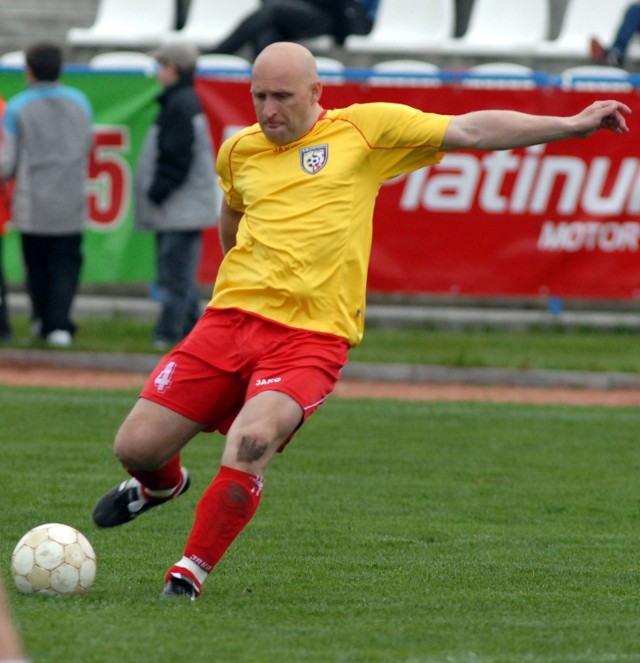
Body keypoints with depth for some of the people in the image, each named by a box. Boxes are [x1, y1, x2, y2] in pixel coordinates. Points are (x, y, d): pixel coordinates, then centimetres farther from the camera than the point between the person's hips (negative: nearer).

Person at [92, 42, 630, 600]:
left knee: (250, 442, -30)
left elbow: (468, 131, 3)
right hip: (230, 320, 4)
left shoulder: (364, 130, 3)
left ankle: (193, 570, -11)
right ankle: (163, 483, 38)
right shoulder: (239, 151, 14)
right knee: (136, 445, -1)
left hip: (311, 339, -4)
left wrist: (572, 125, 0)